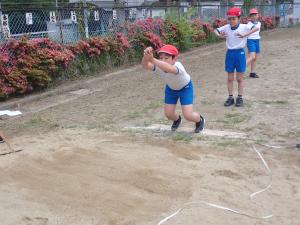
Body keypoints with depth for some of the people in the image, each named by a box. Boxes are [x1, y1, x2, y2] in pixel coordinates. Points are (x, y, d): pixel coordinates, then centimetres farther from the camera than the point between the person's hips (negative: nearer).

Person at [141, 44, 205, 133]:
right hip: (171, 88, 5)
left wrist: (153, 60, -79)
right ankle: (177, 119, 42)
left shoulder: (178, 66, -43)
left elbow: (170, 69, -67)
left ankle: (200, 120, 24)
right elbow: (145, 66, -44)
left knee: (188, 115, -12)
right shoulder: (160, 67, -29)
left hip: (185, 88, -4)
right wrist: (146, 57, -67)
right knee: (168, 114, 5)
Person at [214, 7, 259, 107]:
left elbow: (256, 28, -21)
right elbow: (216, 30, 8)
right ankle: (230, 97, 20)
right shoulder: (226, 28, -2)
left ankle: (240, 98, 18)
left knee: (239, 78, 7)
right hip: (229, 53, 3)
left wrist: (245, 35, -32)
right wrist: (219, 35, -14)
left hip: (240, 53, -3)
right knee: (230, 78, 10)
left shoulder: (244, 27, -11)